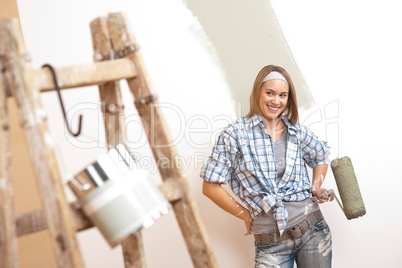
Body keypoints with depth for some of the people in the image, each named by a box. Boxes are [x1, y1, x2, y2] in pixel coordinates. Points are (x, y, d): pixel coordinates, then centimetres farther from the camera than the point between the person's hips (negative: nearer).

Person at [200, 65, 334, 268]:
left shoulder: (298, 132, 2)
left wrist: (315, 188, 8)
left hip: (312, 230, 3)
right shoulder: (235, 134, -9)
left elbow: (321, 157, 23)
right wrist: (245, 215, -3)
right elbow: (210, 186, -7)